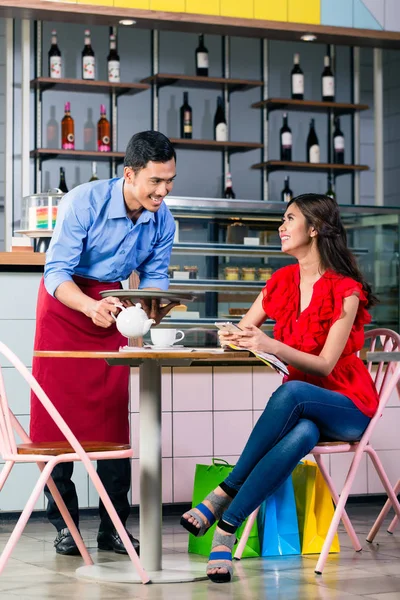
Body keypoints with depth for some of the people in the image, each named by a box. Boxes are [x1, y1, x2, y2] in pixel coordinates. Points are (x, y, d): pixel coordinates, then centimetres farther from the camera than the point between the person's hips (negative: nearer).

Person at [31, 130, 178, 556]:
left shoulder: (162, 220, -9)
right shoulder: (83, 202, -25)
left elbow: (155, 275, 0)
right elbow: (57, 272, -26)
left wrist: (154, 304, -24)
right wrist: (90, 307, -45)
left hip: (112, 304, 4)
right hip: (64, 302, -4)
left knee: (114, 415, 0)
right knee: (59, 413, -5)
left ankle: (113, 527, 4)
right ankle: (64, 525, 1)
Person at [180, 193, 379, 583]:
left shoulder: (346, 291, -12)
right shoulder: (283, 280, 7)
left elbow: (325, 364, -18)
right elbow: (243, 331, 7)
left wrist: (272, 346, -33)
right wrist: (233, 338, -18)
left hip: (348, 407, -4)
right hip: (301, 410, 4)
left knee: (291, 392, -37)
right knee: (300, 436, -35)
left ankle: (222, 500, -36)